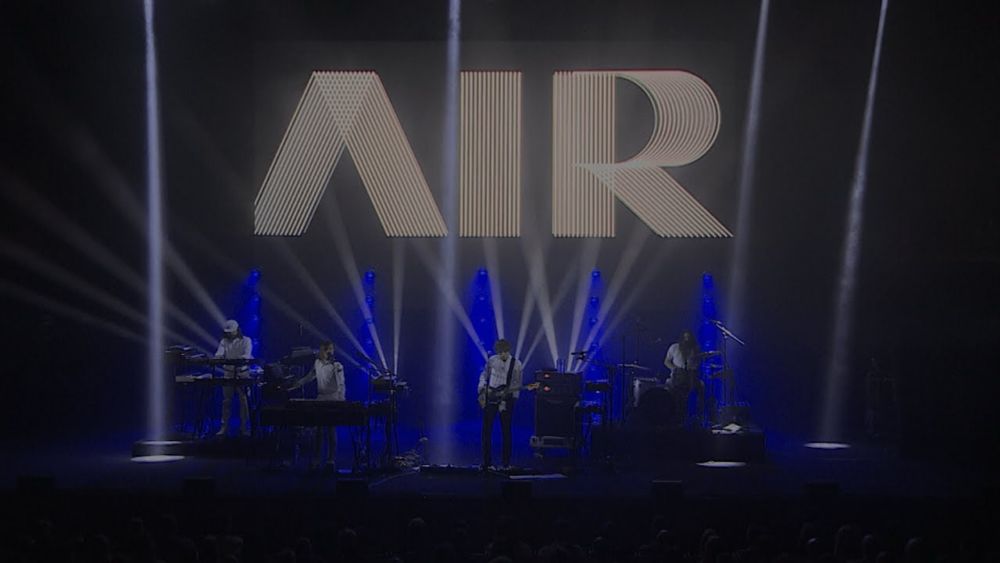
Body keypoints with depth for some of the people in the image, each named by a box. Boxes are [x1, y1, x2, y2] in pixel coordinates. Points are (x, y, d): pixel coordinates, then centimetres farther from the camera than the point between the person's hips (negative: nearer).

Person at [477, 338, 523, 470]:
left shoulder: (516, 364, -2)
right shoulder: (491, 360, 3)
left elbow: (517, 384, -2)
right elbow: (484, 375, 12)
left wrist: (507, 392, -16)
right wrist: (482, 391, 0)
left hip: (506, 399, -2)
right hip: (490, 398, 2)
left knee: (506, 430, 0)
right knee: (486, 429, -1)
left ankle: (506, 463, 7)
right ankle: (487, 462, 6)